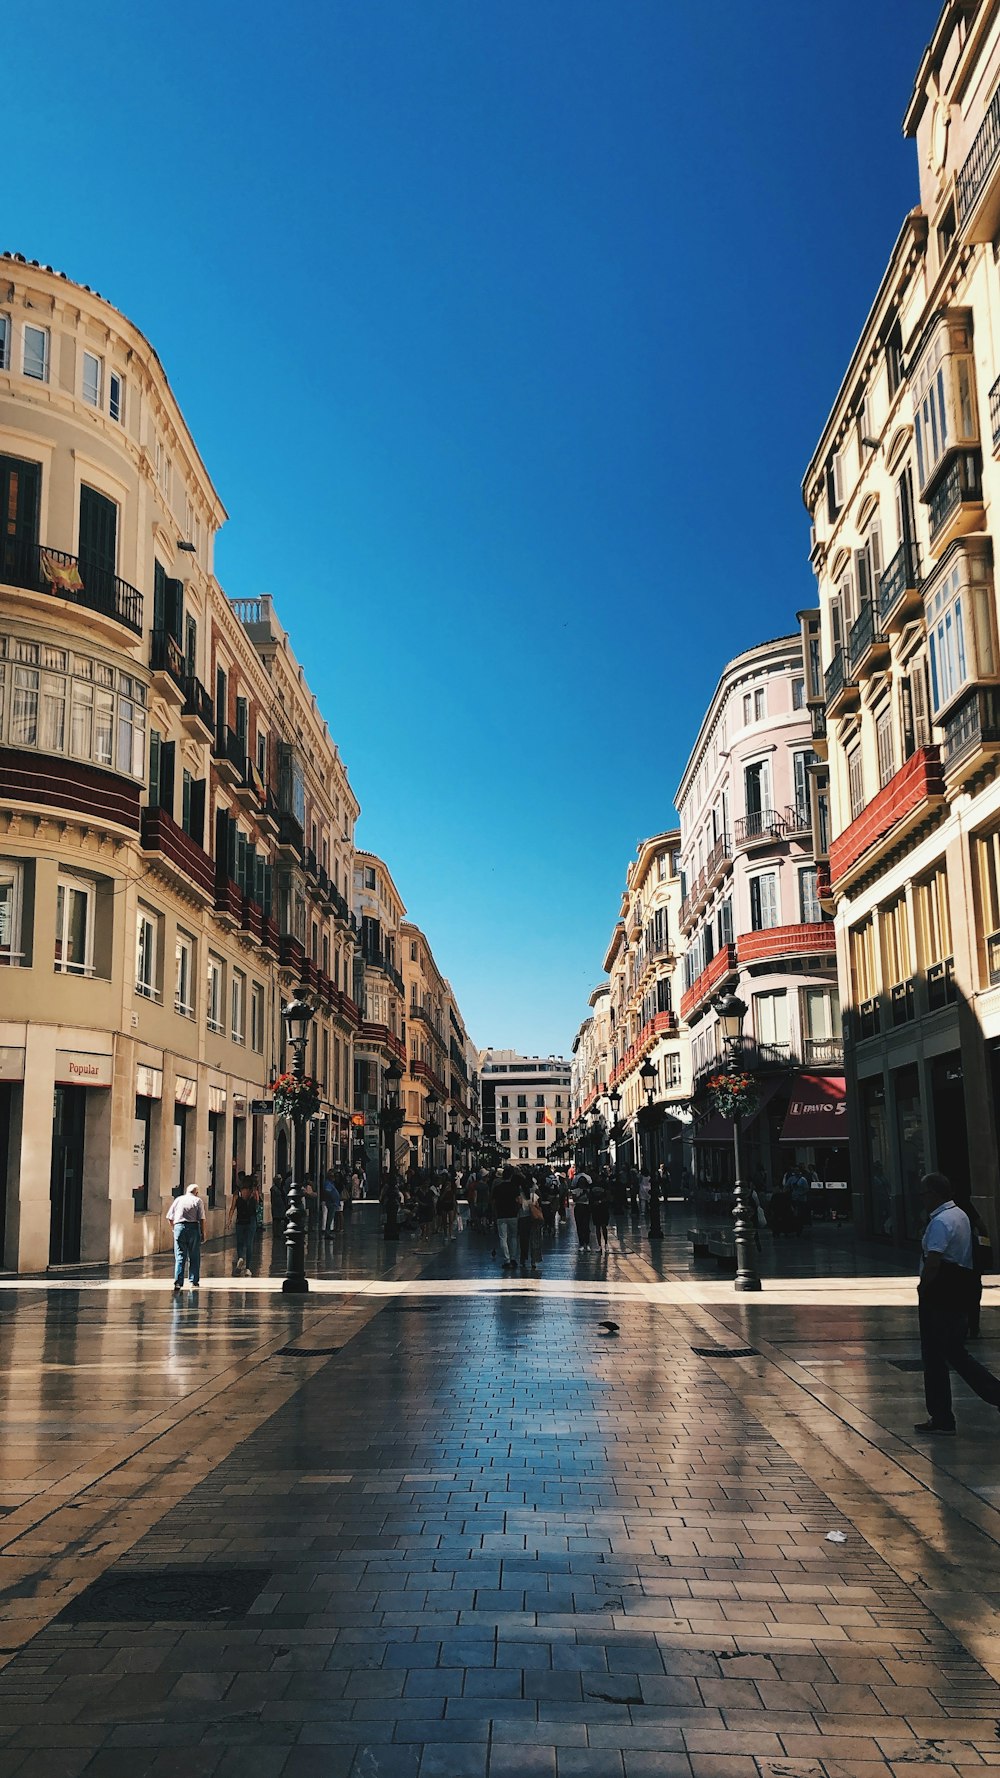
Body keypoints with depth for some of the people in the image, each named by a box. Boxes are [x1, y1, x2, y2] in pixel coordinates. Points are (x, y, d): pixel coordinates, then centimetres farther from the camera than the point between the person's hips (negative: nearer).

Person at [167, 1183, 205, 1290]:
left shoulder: (178, 1199, 14)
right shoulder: (197, 1200, 7)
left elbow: (169, 1218, 10)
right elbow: (201, 1218, -3)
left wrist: (174, 1228, 20)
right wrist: (202, 1232, 3)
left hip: (179, 1226, 2)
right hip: (193, 1227, -2)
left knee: (179, 1256, 3)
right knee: (194, 1257, 7)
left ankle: (178, 1282, -7)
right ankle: (194, 1282, 11)